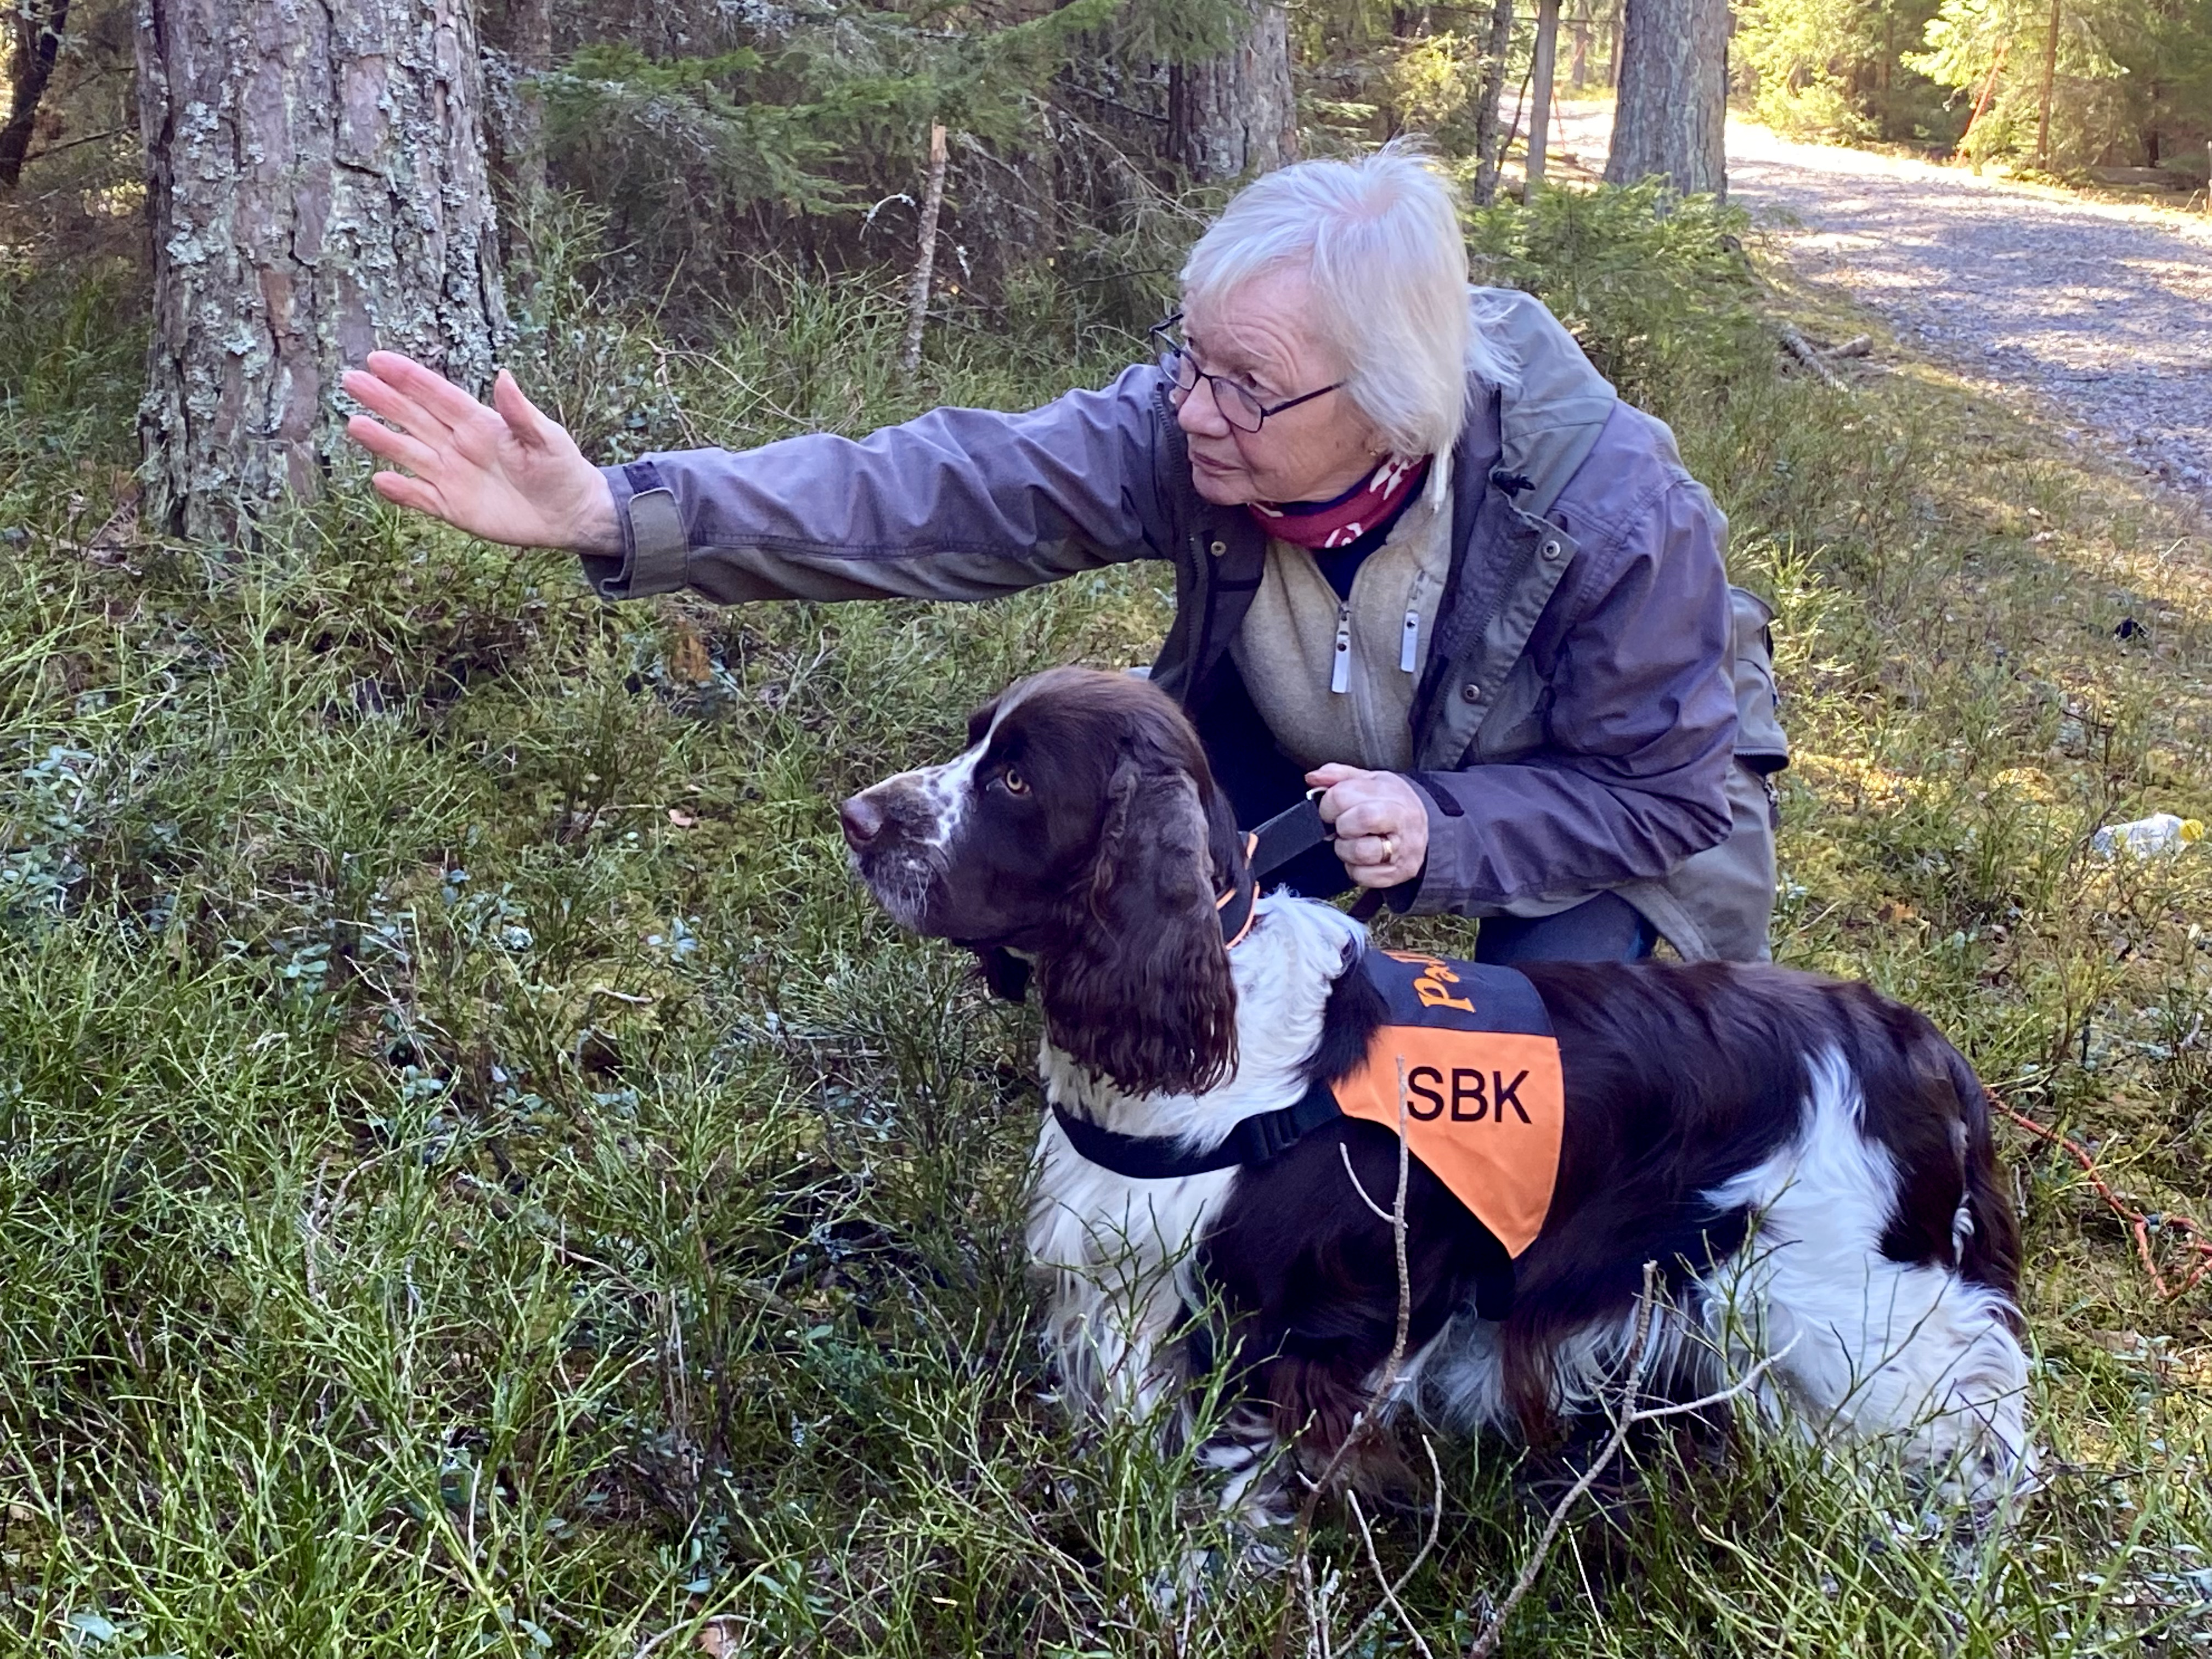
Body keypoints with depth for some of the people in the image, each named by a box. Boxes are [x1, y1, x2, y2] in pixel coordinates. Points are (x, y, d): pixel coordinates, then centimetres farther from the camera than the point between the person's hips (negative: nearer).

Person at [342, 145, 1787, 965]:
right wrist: (619, 514, -51)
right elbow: (935, 495, -38)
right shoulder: (1187, 430, -27)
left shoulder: (1614, 511, -35)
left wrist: (1439, 830, -41)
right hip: (1321, 756, 3)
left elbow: (1666, 785, -23)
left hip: (1625, 803, -3)